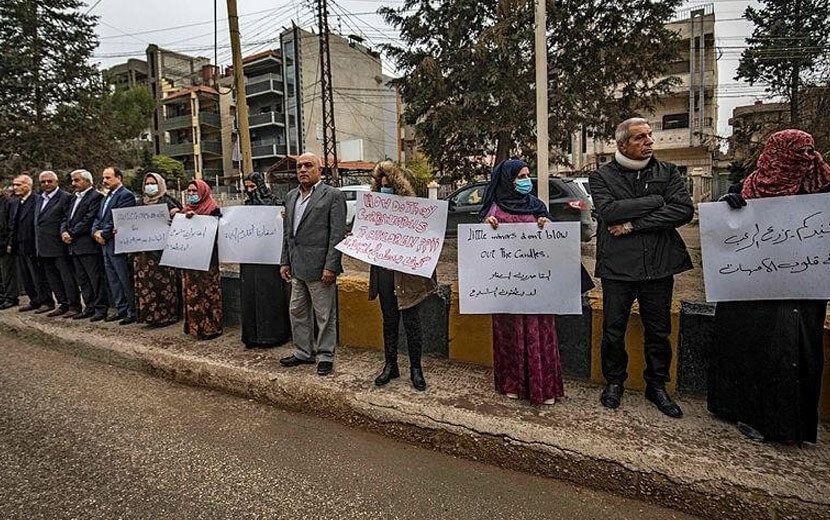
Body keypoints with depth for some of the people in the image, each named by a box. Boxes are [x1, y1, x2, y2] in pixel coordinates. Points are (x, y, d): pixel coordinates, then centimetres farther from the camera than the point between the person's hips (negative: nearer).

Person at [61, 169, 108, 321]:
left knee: (96, 278, -3)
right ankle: (89, 307, 20)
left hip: (88, 245, -9)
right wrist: (64, 232, -1)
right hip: (74, 246, 9)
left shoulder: (95, 197, -8)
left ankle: (101, 308, 3)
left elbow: (88, 221, -15)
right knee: (82, 280, 13)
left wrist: (71, 234, -11)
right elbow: (66, 218, 17)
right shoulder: (74, 199, 20)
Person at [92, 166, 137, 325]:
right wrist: (96, 232, 0)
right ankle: (121, 310, 21)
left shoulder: (126, 195, -10)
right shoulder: (107, 197, 19)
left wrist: (104, 234, -12)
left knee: (126, 280, -4)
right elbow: (98, 218, 18)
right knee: (113, 281, 13)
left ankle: (133, 312, 3)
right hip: (106, 245, 10)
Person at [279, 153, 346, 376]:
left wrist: (330, 267, -17)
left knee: (325, 315, 4)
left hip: (320, 268, -7)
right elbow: (287, 233, 18)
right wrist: (285, 262, 13)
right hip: (297, 267, 7)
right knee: (297, 312, 16)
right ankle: (303, 353, 32)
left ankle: (325, 356, 19)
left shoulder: (333, 195, -7)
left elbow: (337, 235, -12)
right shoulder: (291, 196, 14)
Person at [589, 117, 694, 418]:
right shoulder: (602, 176, 0)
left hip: (659, 266, 2)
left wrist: (633, 224, -16)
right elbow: (608, 211, -18)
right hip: (618, 267, -2)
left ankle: (656, 385, 31)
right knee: (613, 331, 8)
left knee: (659, 332, 12)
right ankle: (614, 382, 28)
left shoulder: (668, 172, 6)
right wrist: (656, 201, -13)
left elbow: (685, 210, -9)